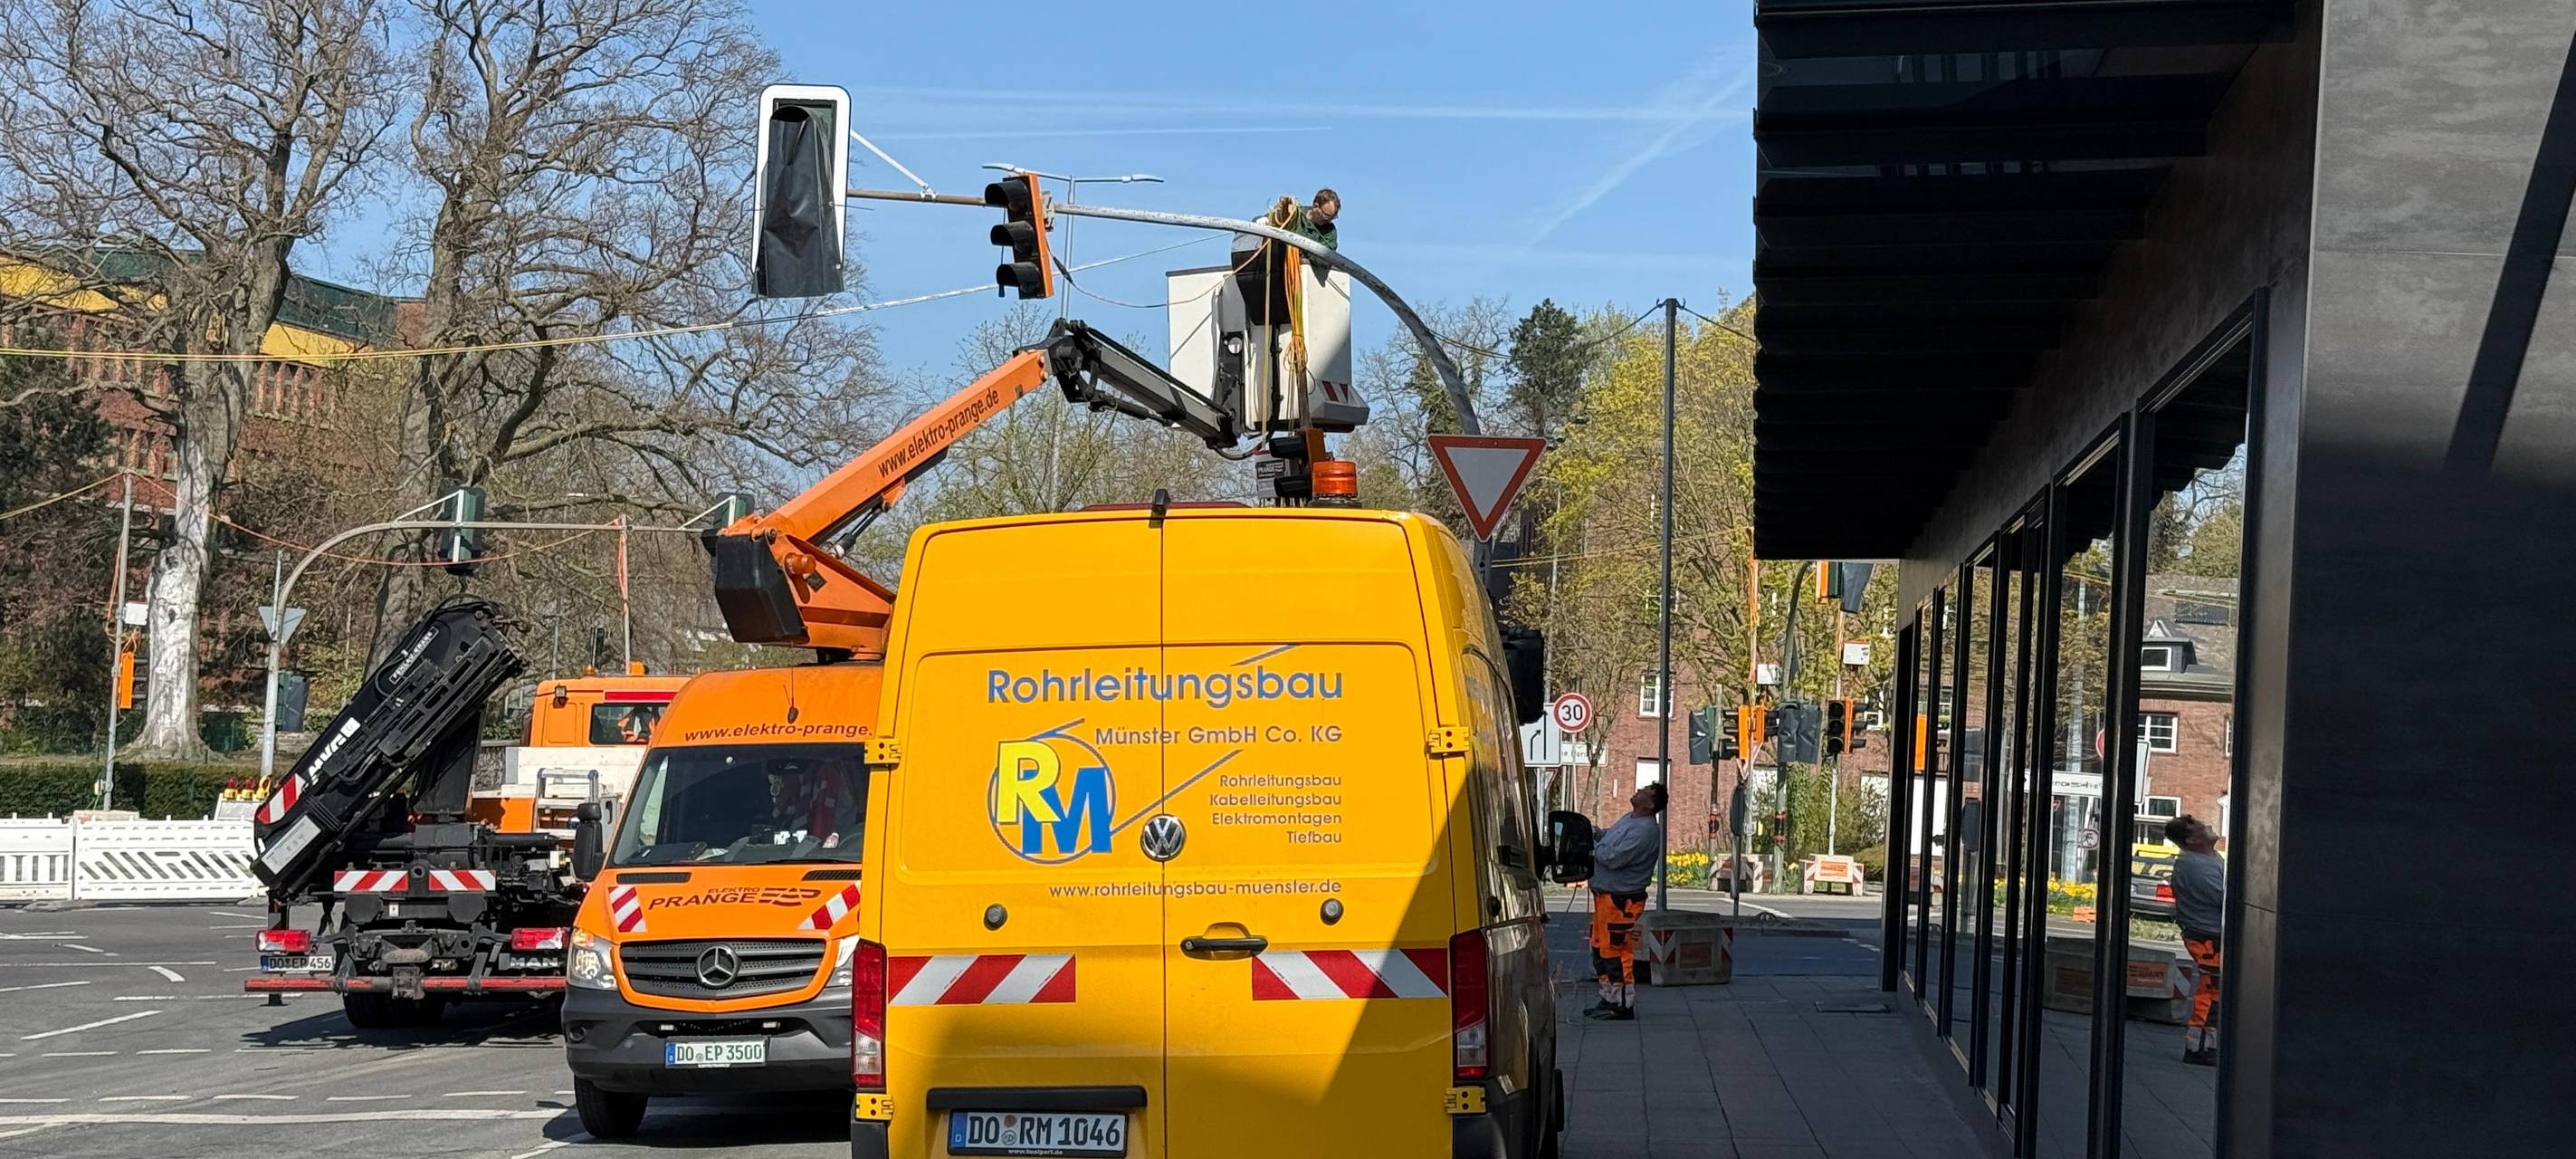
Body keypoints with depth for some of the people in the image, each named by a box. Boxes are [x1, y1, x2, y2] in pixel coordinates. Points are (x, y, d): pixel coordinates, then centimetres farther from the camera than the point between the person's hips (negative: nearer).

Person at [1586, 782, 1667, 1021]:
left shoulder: (1645, 830, -20)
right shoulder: (1628, 819, 12)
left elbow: (1614, 858, -25)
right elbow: (1607, 835, 27)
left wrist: (1592, 847, -8)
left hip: (1621, 900, -10)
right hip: (1604, 895, 10)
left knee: (1615, 952, -5)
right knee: (1600, 948, 17)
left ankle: (1624, 1006, 3)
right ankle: (1609, 1000, 28)